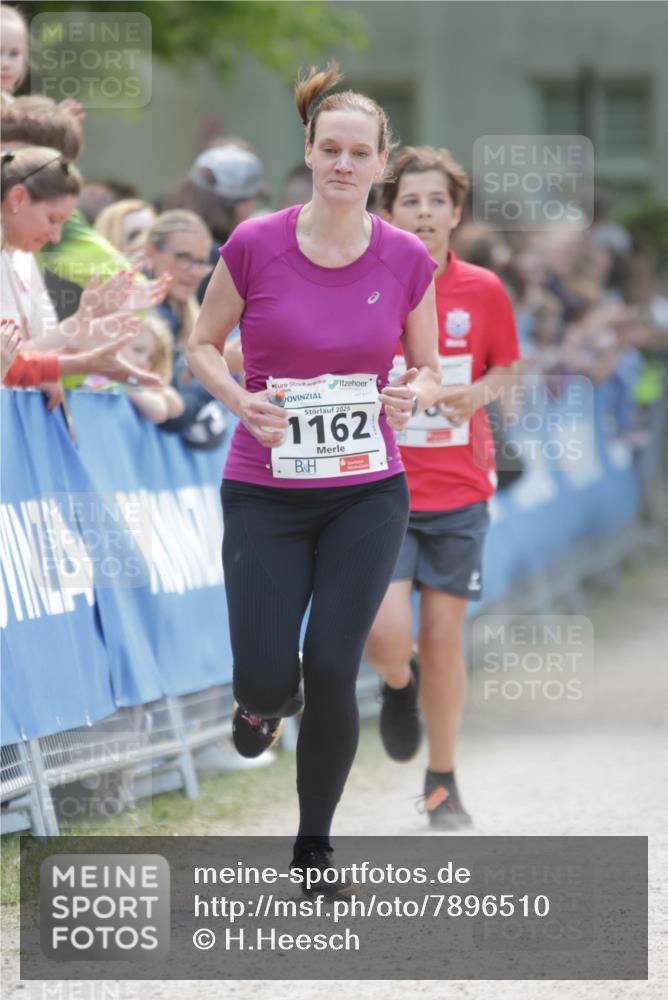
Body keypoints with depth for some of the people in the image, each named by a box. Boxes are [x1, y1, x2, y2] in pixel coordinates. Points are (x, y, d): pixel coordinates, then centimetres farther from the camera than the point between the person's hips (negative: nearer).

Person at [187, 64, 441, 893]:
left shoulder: (407, 259, -3)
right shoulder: (255, 246, -9)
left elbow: (427, 367, 10)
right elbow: (201, 345, 4)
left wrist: (415, 395, -14)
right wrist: (241, 399, -16)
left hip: (367, 493, 1)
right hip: (265, 493, -1)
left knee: (333, 671, -7)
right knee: (268, 679, -8)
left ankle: (315, 847, 13)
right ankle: (264, 698, 34)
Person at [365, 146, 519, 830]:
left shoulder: (482, 291, 0)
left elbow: (506, 366, 13)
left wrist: (478, 393, -8)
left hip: (459, 491, 1)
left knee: (443, 641, 3)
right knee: (387, 634, -16)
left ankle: (442, 784, 21)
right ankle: (398, 685, 23)